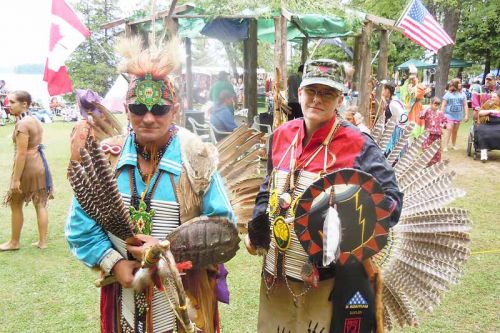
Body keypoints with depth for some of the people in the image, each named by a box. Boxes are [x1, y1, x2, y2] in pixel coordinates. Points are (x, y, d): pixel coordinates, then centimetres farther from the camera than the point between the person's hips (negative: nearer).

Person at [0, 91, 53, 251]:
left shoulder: (22, 124, -18)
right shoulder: (35, 121, 10)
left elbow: (21, 153, -22)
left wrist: (16, 179, -21)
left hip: (27, 166, -9)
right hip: (40, 164, 9)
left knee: (16, 206, 9)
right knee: (40, 204, 10)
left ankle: (14, 242, 21)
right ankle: (42, 241, 17)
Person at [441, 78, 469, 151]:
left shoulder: (462, 94, 7)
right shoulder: (448, 94, -1)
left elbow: (465, 105, 9)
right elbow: (443, 105, 0)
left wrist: (466, 115, 4)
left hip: (458, 116, 3)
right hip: (449, 115, -3)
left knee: (455, 131, 10)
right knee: (449, 129, -13)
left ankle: (453, 145, 22)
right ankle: (445, 146, -14)